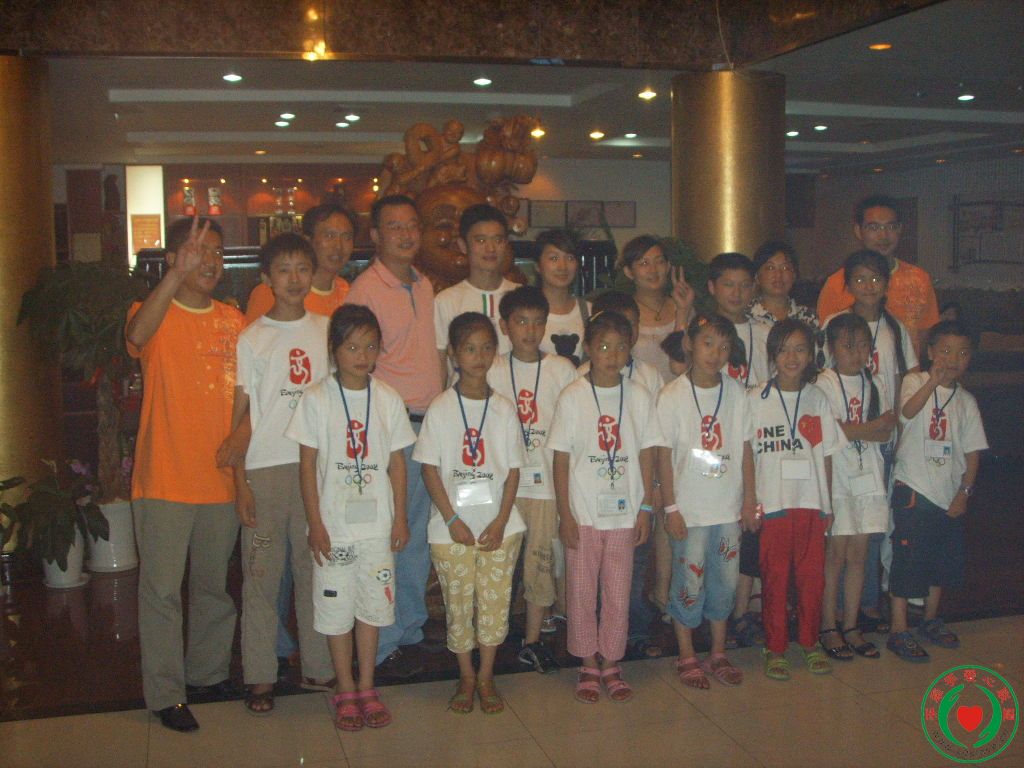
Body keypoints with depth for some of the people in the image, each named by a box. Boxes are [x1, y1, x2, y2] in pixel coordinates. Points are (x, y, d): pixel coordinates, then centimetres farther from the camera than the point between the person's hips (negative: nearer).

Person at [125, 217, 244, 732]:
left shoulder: (233, 320, 8)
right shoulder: (155, 314, -6)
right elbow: (137, 334, -32)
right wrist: (177, 275, -42)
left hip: (221, 479, 5)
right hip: (165, 479, -4)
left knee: (215, 584, 17)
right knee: (161, 589, 1)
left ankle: (208, 669, 34)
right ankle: (165, 694, 12)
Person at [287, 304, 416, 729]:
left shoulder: (388, 399, 2)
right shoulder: (317, 398, -6)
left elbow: (397, 462, 6)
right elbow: (308, 464, -5)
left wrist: (400, 517, 4)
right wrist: (315, 523, -8)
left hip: (377, 523, 2)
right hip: (333, 525, -2)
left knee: (372, 604, 10)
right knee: (336, 606, 6)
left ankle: (367, 687, 24)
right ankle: (345, 690, 21)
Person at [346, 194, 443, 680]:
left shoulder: (425, 287, 15)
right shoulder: (365, 289, -8)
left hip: (431, 422, 7)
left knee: (420, 538, 13)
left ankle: (411, 633, 25)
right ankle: (384, 647, 9)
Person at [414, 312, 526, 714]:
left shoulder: (504, 409, 3)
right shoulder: (441, 408, -3)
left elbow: (513, 470, 3)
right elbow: (430, 468, -4)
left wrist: (501, 521, -7)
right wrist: (452, 519, -10)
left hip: (498, 525, 2)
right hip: (452, 526, -1)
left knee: (495, 601, 5)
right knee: (458, 604, 7)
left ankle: (486, 677, 22)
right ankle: (466, 677, 24)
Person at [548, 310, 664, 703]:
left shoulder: (639, 397, 1)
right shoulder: (572, 397, -5)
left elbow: (646, 456, 5)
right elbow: (561, 460, -4)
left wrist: (646, 508, 1)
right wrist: (565, 515, -7)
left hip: (624, 512, 2)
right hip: (582, 513, -1)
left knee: (618, 592, 9)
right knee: (582, 590, 7)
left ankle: (612, 663, 24)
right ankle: (588, 664, 23)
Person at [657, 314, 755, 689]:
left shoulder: (736, 394, 2)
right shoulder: (673, 396, -8)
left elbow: (745, 449, 8)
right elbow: (664, 455, -8)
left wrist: (749, 499, 6)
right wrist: (670, 507, -10)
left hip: (728, 507, 4)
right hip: (689, 509, -4)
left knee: (725, 580, 12)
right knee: (689, 582, 4)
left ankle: (718, 653, 28)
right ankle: (687, 655, 20)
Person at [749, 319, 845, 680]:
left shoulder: (818, 399, 6)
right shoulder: (756, 400, -2)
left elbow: (826, 455, 9)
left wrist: (828, 503, 6)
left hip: (811, 502, 2)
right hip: (772, 503, -2)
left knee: (812, 575, 8)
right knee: (775, 576, 4)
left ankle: (810, 642, 24)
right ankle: (775, 647, 16)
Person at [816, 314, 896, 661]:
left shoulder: (875, 384, 12)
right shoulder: (824, 383, -5)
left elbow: (886, 434, 4)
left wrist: (851, 430, -14)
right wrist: (874, 425, -6)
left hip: (867, 476, 5)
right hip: (835, 476, -5)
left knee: (858, 554, 8)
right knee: (835, 552, -1)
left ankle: (850, 625, 18)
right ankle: (828, 627, 9)